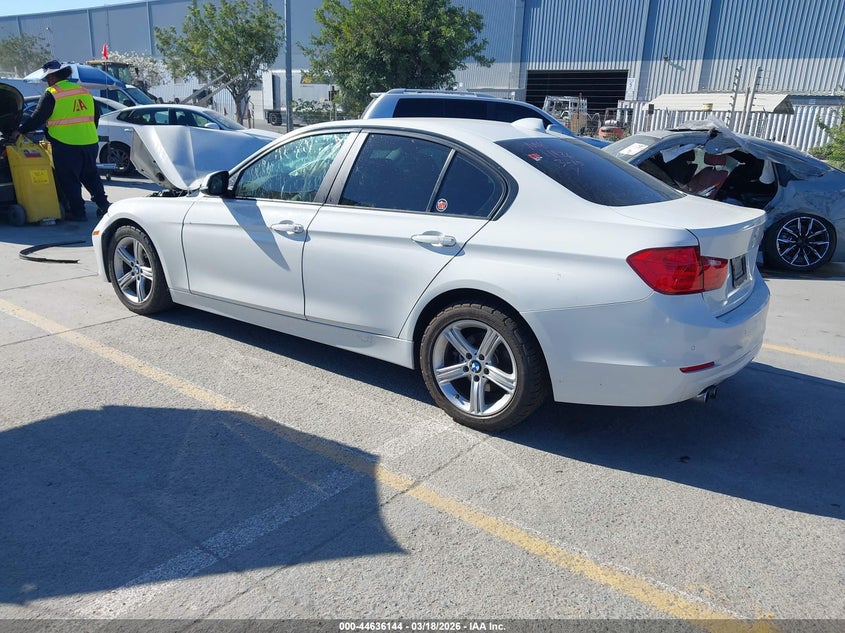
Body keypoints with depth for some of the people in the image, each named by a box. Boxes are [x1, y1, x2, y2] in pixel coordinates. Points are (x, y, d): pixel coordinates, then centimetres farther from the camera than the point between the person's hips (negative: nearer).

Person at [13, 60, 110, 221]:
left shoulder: (51, 94, -7)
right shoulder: (84, 91, 12)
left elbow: (37, 118, -5)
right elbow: (96, 116, 18)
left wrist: (20, 131, 8)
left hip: (65, 145, -6)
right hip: (90, 142, 6)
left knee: (69, 179, 3)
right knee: (91, 175, 18)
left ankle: (77, 212, 4)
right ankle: (103, 205, 15)